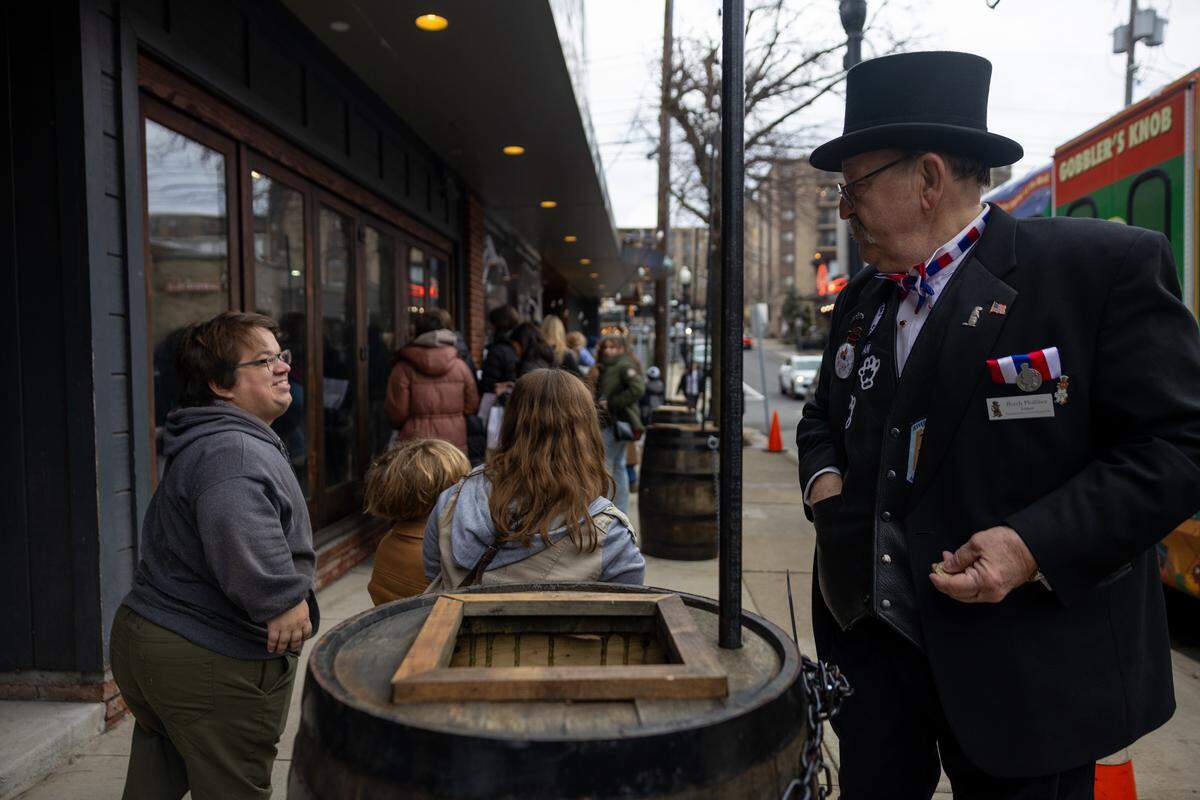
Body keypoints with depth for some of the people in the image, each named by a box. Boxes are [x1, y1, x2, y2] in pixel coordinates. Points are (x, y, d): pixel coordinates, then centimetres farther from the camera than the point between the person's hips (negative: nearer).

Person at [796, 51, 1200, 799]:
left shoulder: (1106, 265, -10)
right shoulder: (860, 301, 10)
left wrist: (1036, 546, -22)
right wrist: (824, 478, 0)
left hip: (1029, 671, -5)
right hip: (871, 641, 6)